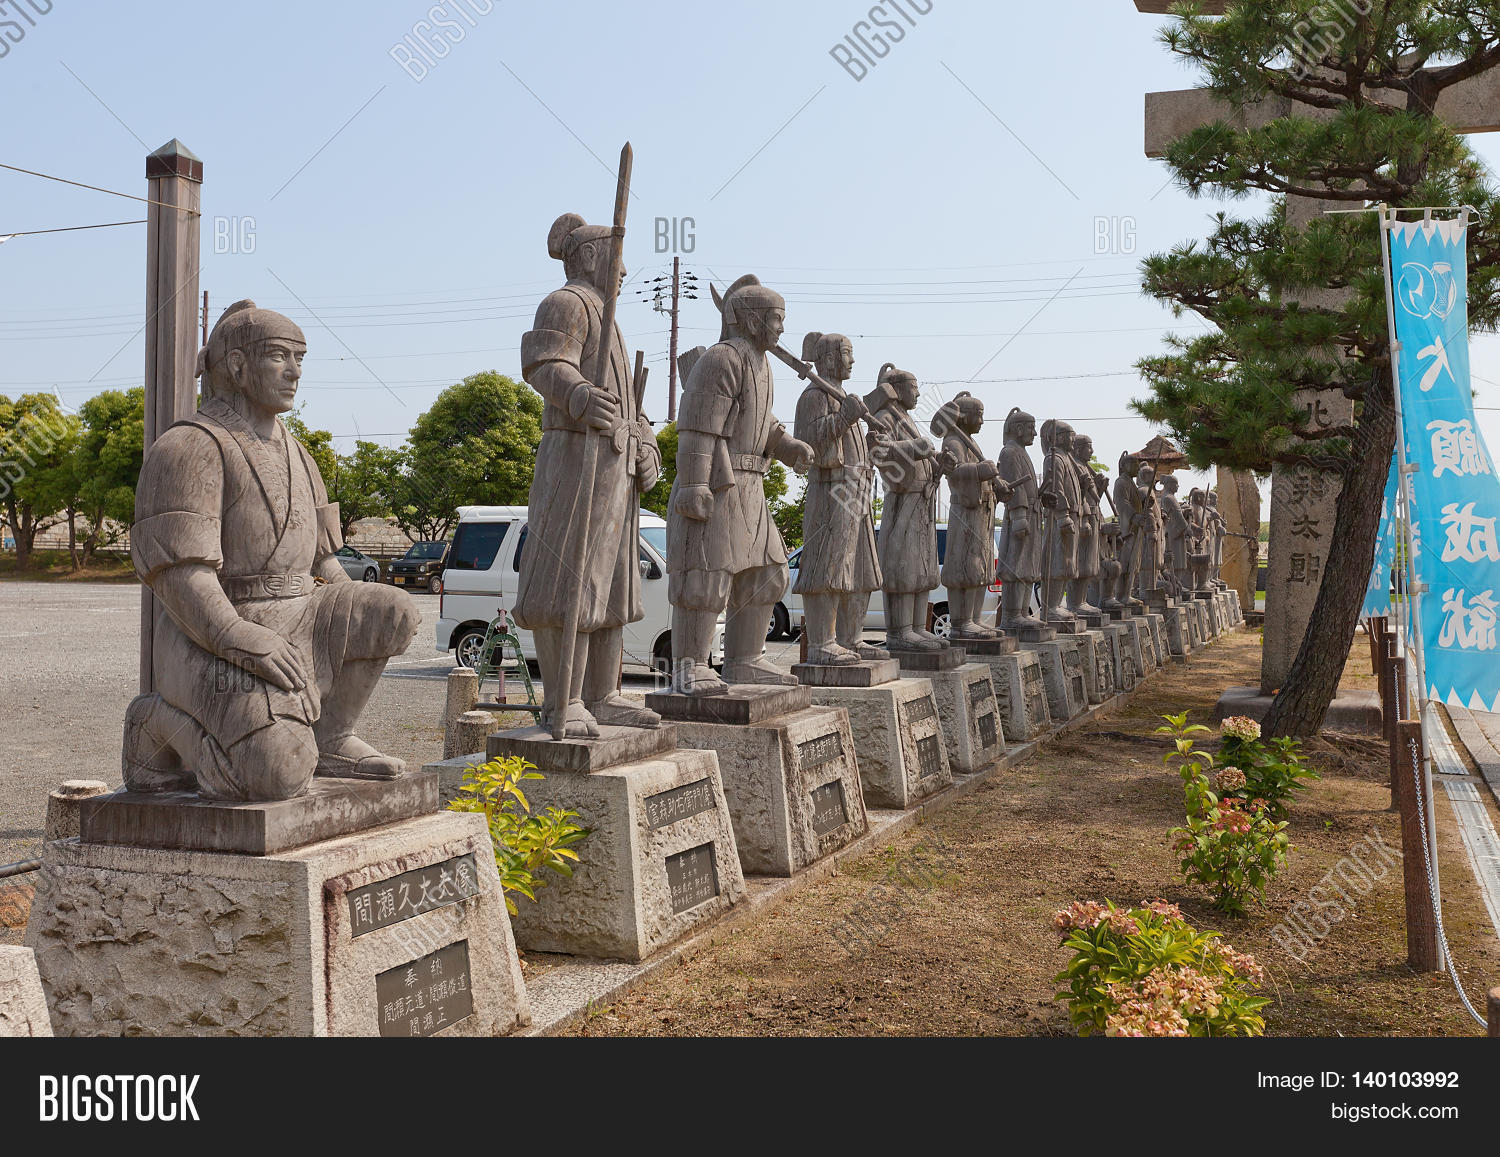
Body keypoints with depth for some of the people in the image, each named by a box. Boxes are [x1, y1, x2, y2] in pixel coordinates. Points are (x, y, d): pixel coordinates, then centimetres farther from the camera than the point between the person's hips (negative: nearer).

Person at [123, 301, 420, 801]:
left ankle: (328, 739, 6)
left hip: (288, 630, 8)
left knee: (393, 610, -11)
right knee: (278, 778, -28)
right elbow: (175, 568, -21)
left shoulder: (292, 454, 15)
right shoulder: (190, 448, -12)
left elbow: (320, 560, 19)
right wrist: (242, 642, -31)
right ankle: (163, 724, 1)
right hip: (214, 645, -8)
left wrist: (357, 627, 3)